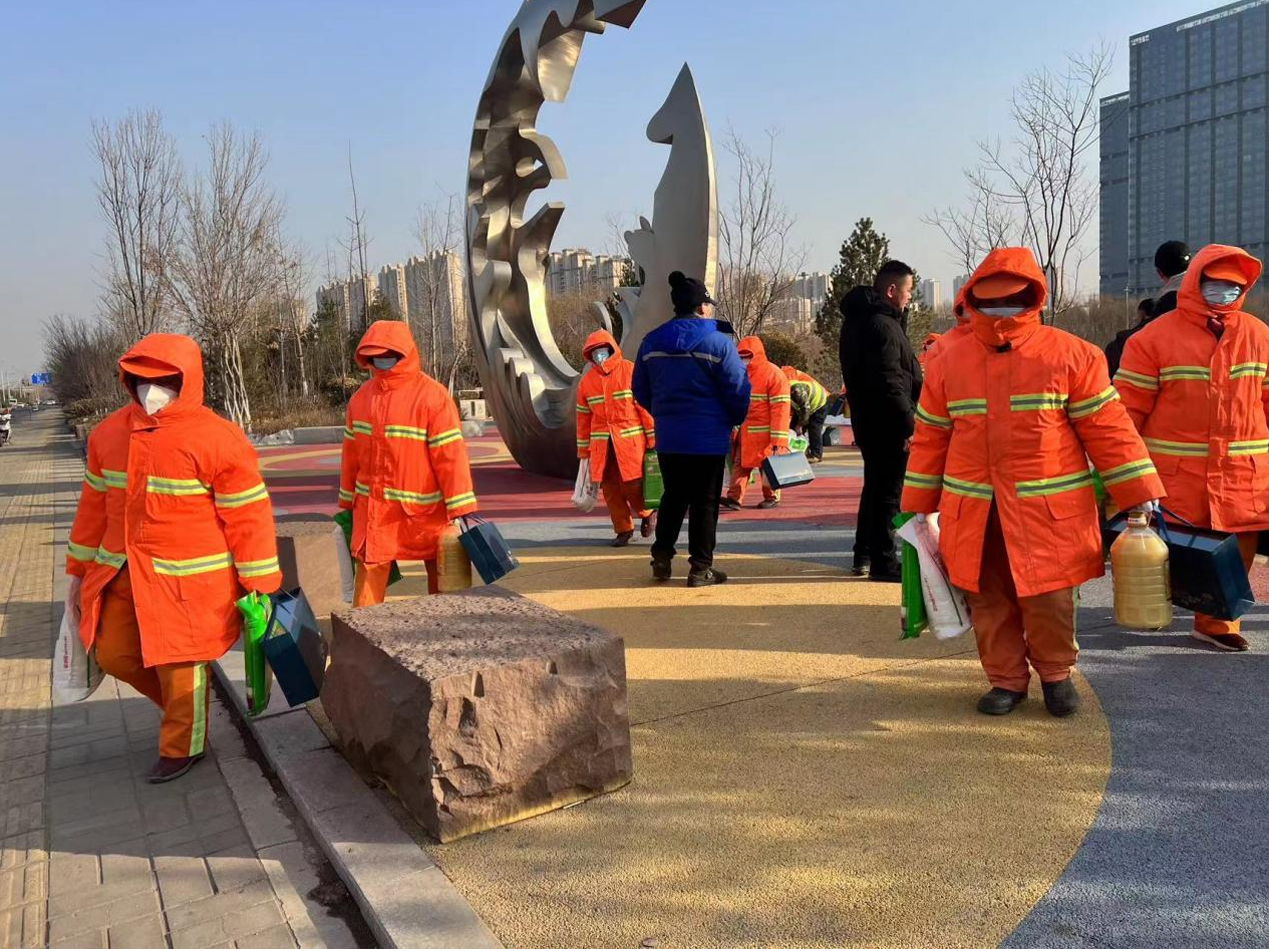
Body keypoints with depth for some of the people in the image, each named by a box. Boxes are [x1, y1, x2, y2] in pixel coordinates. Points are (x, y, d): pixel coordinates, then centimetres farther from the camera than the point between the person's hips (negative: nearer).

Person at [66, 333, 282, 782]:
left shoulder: (217, 439, -16)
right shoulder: (109, 433, 4)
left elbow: (249, 518, -14)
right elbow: (95, 506, 14)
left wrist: (259, 588, -13)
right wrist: (79, 573, 17)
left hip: (188, 581, -7)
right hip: (122, 576, 7)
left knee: (181, 666, 7)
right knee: (116, 656, 16)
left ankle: (183, 745, 32)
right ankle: (182, 705, 43)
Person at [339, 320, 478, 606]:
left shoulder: (433, 396, -14)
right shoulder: (361, 397, 4)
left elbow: (451, 455, -17)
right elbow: (352, 454, 12)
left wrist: (463, 510, -20)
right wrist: (347, 503, 15)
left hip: (423, 508, -4)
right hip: (373, 509, 4)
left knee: (442, 579, 11)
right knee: (369, 574, 4)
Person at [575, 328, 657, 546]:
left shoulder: (630, 371, -3)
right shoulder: (587, 381, 10)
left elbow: (646, 405, -4)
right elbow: (583, 417, 14)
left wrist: (653, 439, -6)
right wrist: (583, 450, 13)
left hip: (630, 441, -4)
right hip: (602, 444, 4)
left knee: (632, 485, -8)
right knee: (610, 488, 5)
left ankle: (648, 513, 22)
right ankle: (623, 530, 19)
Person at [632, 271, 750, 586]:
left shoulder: (651, 342, 6)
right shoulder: (718, 341, -11)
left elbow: (640, 390, 12)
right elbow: (738, 389, -10)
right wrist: (736, 419, 7)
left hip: (667, 438, 5)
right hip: (708, 438, -5)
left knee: (673, 497, 18)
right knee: (705, 502, 3)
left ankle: (662, 558, 18)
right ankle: (701, 567, 7)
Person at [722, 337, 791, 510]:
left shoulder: (773, 374, -13)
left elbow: (780, 408, -17)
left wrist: (778, 438, -21)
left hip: (764, 432, -7)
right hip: (744, 431, 7)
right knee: (739, 463, 3)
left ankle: (772, 497, 19)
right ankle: (734, 497, 3)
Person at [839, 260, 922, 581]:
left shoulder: (858, 319, 15)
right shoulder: (881, 325, -18)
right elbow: (890, 382, -23)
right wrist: (909, 424, -20)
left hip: (867, 420, 10)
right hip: (887, 424, -10)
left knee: (875, 487, 19)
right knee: (888, 493, -3)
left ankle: (864, 555, 28)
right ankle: (883, 562, 3)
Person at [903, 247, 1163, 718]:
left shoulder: (1071, 354, -1)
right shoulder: (949, 362, 6)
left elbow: (1108, 427, -1)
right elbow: (930, 437, 11)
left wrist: (1140, 496, -3)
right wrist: (918, 507, 11)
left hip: (1049, 510, -2)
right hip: (973, 513, 2)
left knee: (1049, 598, 4)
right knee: (989, 600, 9)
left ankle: (1056, 673, 30)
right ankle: (1005, 679, 28)